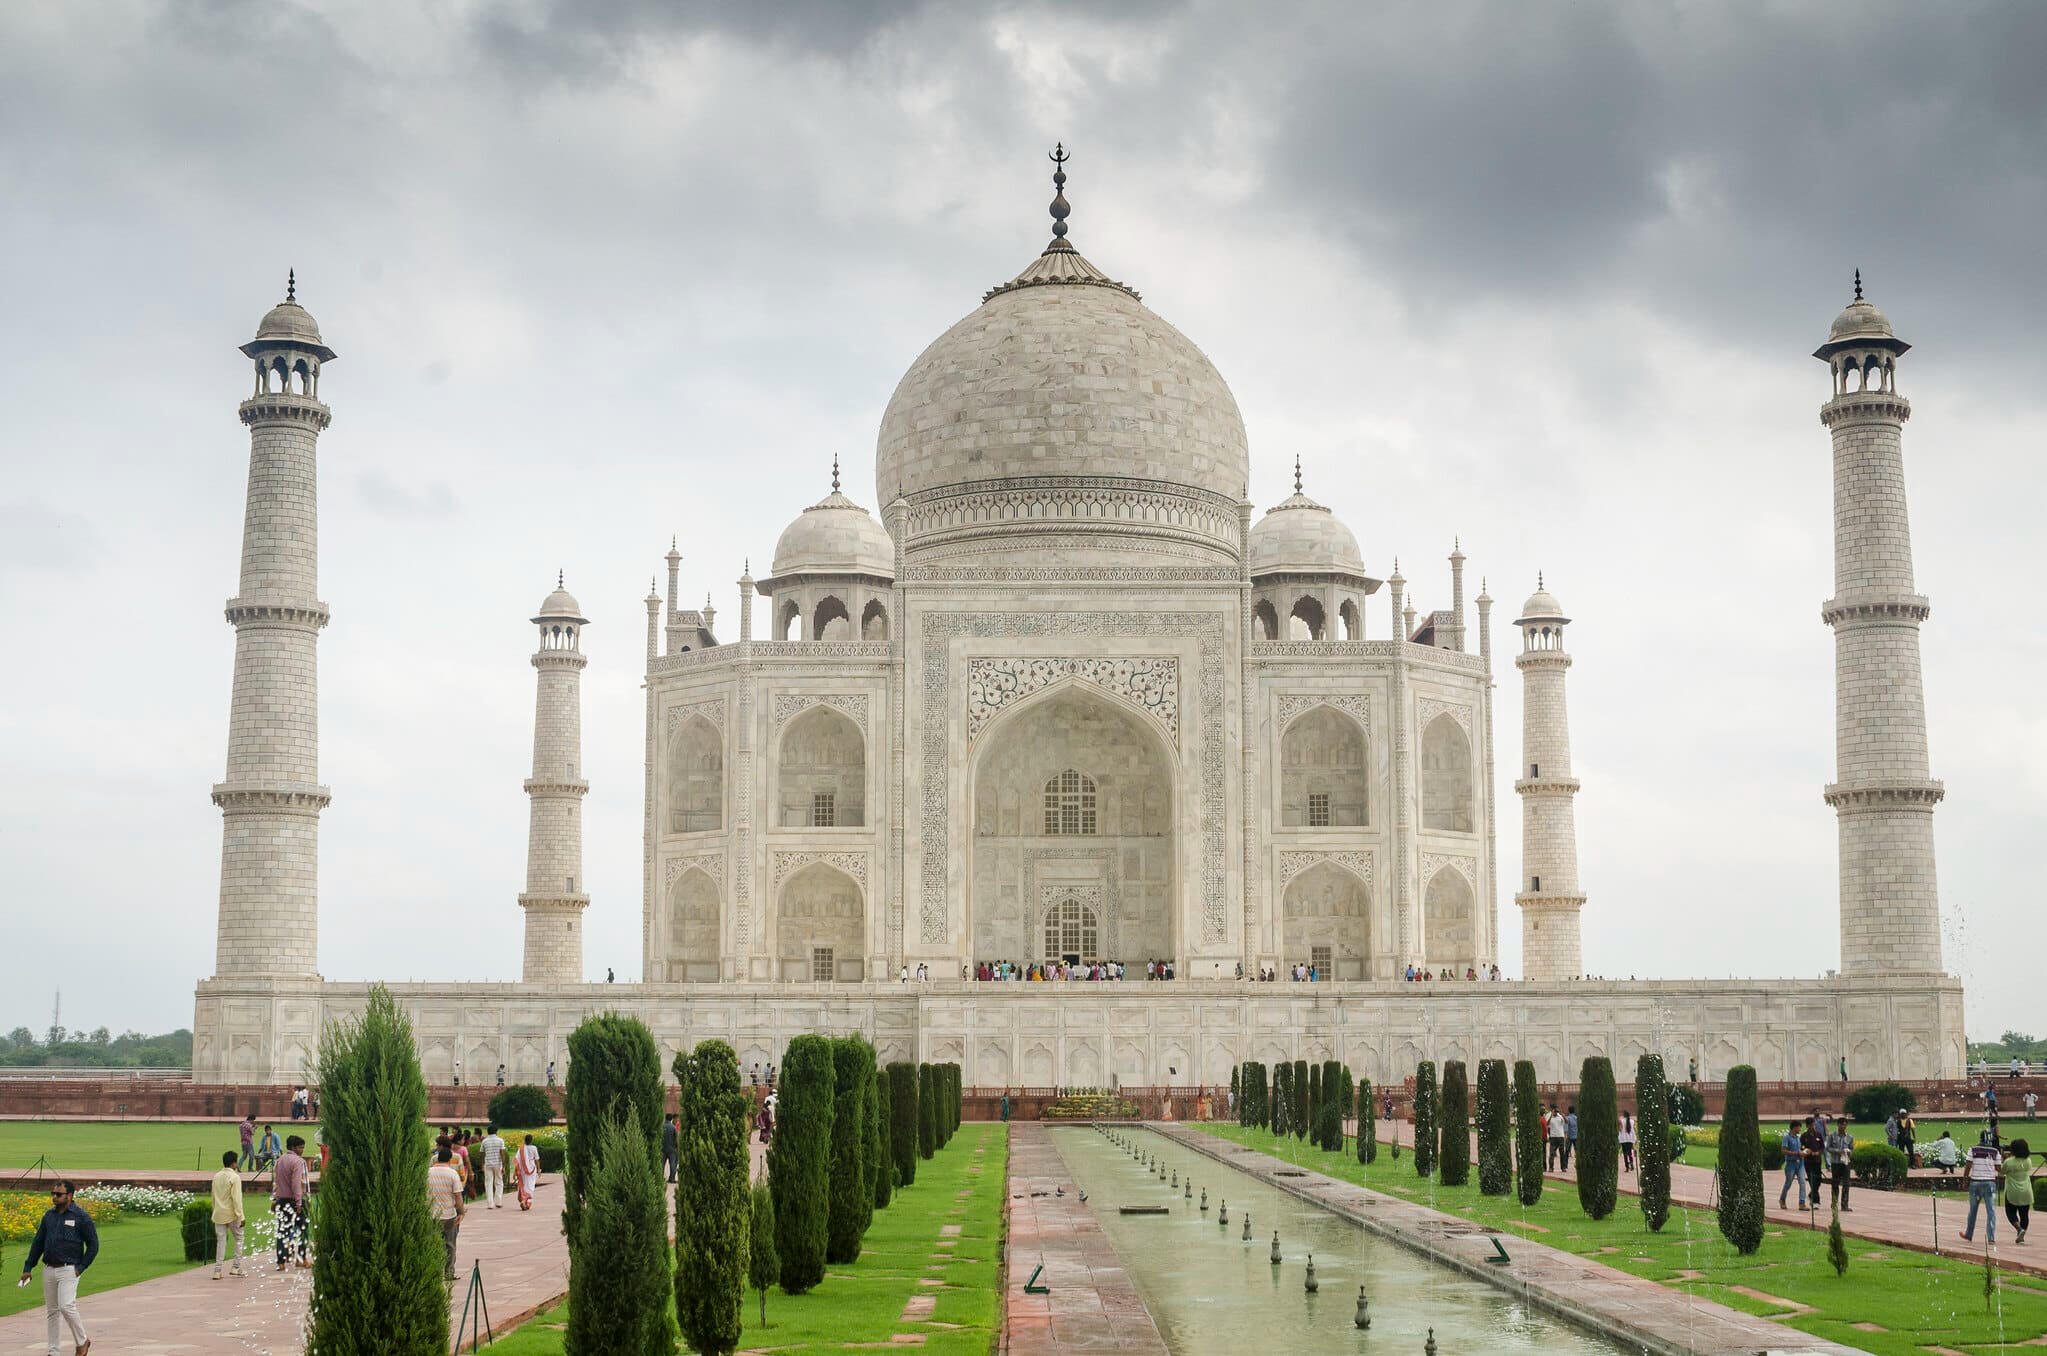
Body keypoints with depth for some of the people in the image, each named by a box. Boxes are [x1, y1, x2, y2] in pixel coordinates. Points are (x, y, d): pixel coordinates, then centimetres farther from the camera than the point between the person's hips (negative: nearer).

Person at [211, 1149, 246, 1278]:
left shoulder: (216, 1176, 8)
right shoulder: (234, 1177, -12)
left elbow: (213, 1197, 14)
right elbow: (236, 1198, -16)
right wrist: (241, 1216, -13)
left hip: (219, 1214, 5)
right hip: (231, 1214, -5)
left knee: (220, 1241, 7)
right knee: (239, 1239, 11)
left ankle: (217, 1270, 2)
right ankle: (236, 1267, 6)